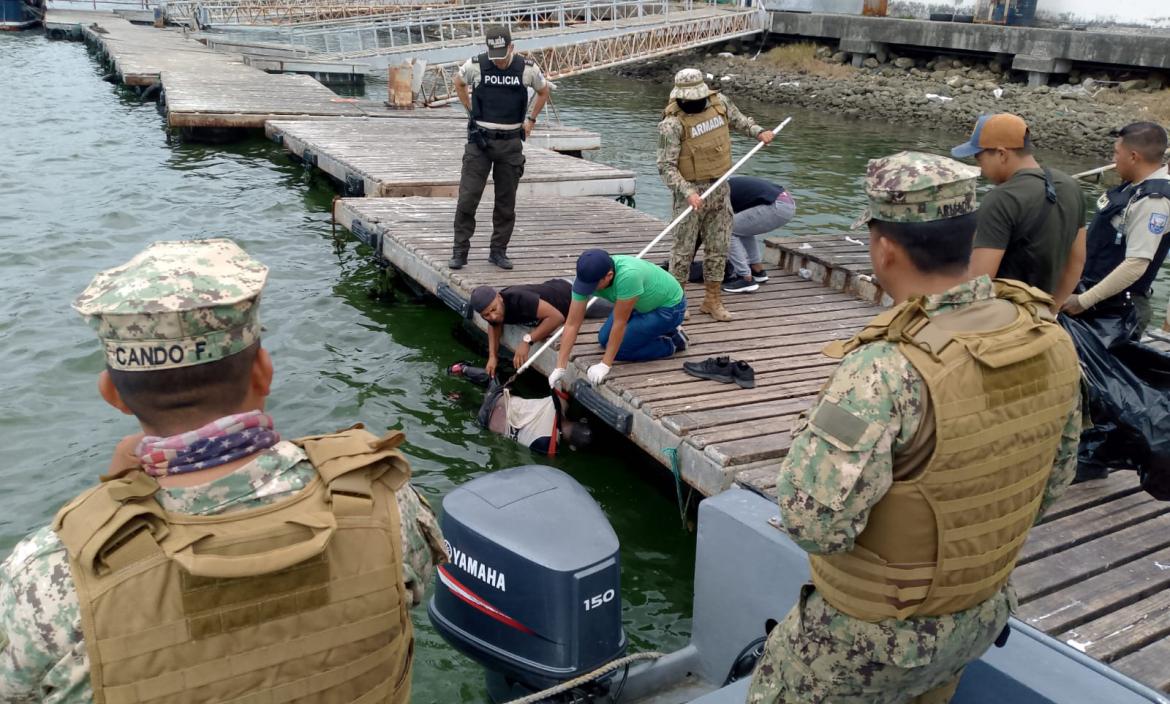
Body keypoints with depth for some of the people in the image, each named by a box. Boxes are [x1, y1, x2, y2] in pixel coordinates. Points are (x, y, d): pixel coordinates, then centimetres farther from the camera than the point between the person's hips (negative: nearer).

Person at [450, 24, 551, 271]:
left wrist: (531, 120, 12)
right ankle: (460, 251, 3)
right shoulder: (475, 65, -6)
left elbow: (543, 91, 16)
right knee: (467, 197, -6)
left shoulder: (527, 68, -4)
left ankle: (499, 251, 17)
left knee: (506, 201, 6)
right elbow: (459, 83, 17)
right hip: (480, 139, -1)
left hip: (511, 142, 1)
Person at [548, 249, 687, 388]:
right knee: (605, 339, 7)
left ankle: (671, 343, 4)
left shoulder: (628, 276, -42)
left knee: (620, 349, -12)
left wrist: (605, 365, -26)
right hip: (643, 302, 7)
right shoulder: (586, 277, -22)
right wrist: (560, 368, -21)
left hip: (669, 305, -7)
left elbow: (619, 323, -32)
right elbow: (572, 324, -19)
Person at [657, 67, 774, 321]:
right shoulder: (673, 124, -18)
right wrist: (688, 193, -31)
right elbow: (666, 166, -21)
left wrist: (758, 131, 4)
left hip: (720, 187, 6)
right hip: (691, 191, -5)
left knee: (717, 247, 10)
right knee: (684, 247, 1)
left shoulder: (719, 102, 0)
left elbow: (738, 119, 22)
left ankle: (712, 300, 21)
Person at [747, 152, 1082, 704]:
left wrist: (814, 428, -16)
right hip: (984, 613, 7)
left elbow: (814, 524, -35)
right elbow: (1051, 480, 4)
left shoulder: (887, 372, -35)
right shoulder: (1049, 340, -10)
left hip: (874, 635, -6)